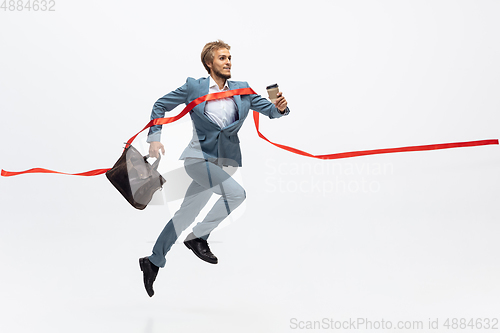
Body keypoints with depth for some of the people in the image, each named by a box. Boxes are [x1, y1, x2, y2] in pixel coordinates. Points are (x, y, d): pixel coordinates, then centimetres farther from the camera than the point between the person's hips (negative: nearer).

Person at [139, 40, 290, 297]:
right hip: (199, 156, -4)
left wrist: (279, 107, -22)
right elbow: (161, 105, 5)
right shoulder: (194, 86, -4)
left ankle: (154, 261, 25)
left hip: (225, 159, 5)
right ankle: (197, 237, -10)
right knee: (236, 192, -26)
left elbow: (268, 108, 2)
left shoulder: (242, 90, 5)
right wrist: (154, 137, -4)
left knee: (186, 215, 11)